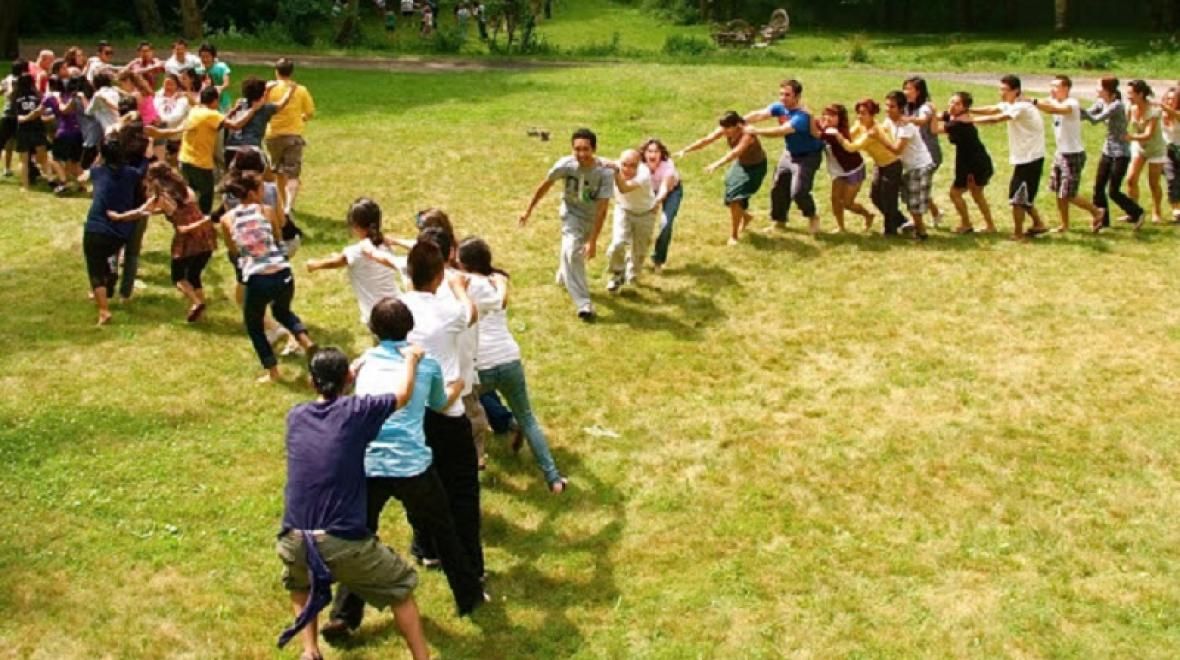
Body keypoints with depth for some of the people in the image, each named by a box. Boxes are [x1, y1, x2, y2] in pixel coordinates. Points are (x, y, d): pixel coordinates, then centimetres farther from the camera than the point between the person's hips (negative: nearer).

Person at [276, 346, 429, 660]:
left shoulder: (296, 416, 11)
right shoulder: (355, 411, 0)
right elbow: (402, 395, 17)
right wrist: (411, 358, 34)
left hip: (293, 542, 4)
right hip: (343, 542, -4)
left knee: (300, 585, 38)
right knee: (401, 587, 21)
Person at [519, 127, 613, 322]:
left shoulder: (605, 172, -31)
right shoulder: (565, 165, -27)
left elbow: (602, 209, -29)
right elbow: (545, 186, -9)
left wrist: (593, 241, -32)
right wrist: (529, 210, -1)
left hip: (592, 217, 1)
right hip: (572, 214, -1)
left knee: (578, 253, 22)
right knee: (572, 253, -21)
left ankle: (564, 277, 55)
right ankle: (584, 305, -21)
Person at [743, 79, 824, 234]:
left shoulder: (802, 116, -33)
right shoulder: (780, 107, -11)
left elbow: (780, 131, -43)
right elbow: (759, 114, -23)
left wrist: (756, 131, -45)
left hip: (808, 156, -7)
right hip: (789, 153, 8)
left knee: (798, 192, -17)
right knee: (778, 188, 12)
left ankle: (813, 217, 11)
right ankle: (779, 220, 32)